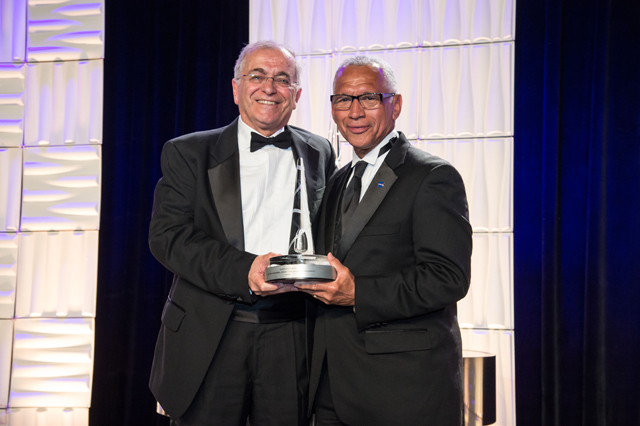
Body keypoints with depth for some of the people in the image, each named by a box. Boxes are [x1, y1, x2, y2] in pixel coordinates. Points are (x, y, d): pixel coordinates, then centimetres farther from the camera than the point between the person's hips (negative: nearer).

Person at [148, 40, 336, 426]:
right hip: (208, 340, -1)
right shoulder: (189, 153, 6)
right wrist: (243, 270, -19)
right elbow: (167, 235, -5)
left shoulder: (319, 155, 14)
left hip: (292, 340, 2)